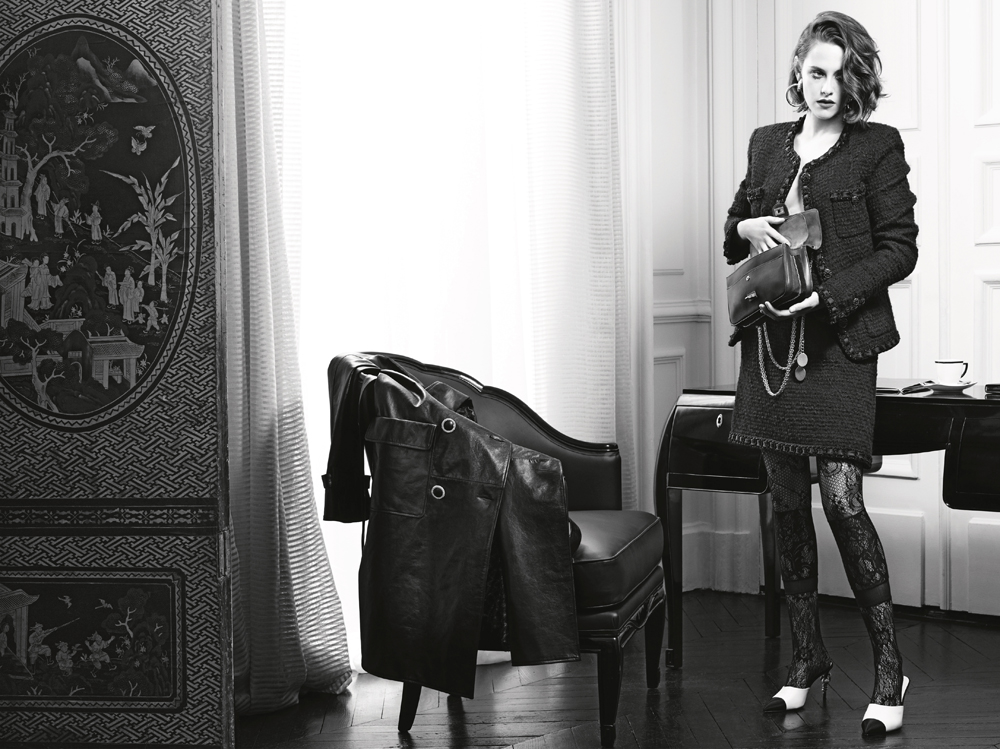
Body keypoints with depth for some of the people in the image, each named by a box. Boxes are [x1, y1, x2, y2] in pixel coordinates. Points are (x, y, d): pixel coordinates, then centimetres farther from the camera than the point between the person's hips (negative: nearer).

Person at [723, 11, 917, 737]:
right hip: (771, 341, 5)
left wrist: (827, 295, -16)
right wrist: (745, 228, -2)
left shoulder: (878, 147, 0)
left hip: (839, 341, -5)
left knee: (841, 498, -11)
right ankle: (807, 657, 20)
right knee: (788, 501, 8)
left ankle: (889, 669, 3)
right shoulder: (766, 142, 13)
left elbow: (899, 248, -4)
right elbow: (734, 227, 22)